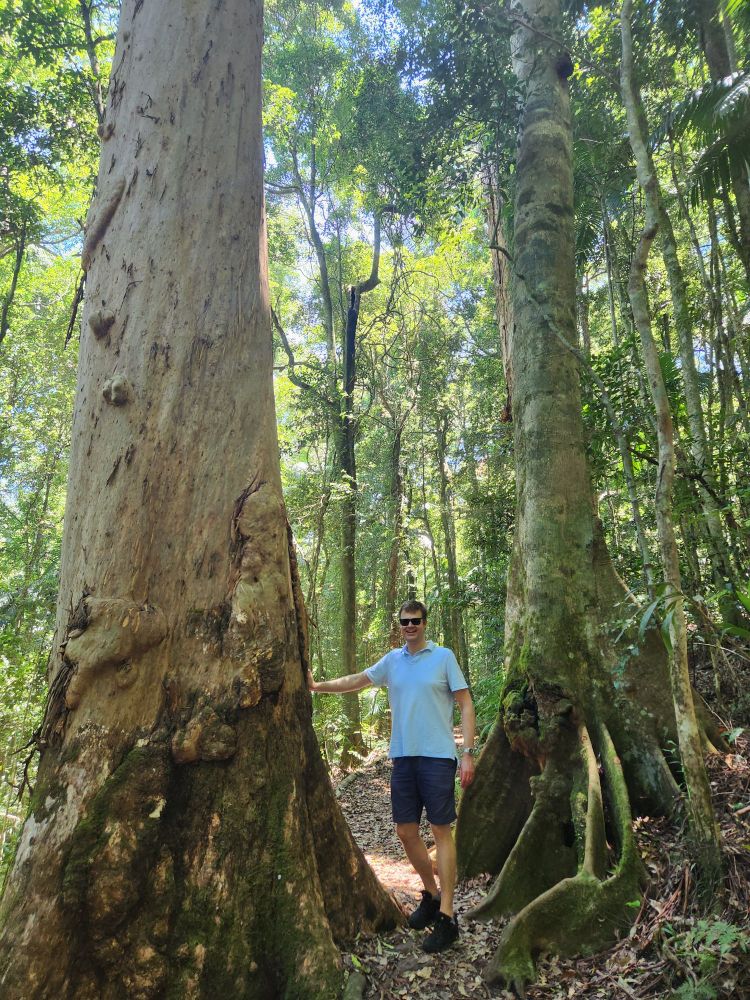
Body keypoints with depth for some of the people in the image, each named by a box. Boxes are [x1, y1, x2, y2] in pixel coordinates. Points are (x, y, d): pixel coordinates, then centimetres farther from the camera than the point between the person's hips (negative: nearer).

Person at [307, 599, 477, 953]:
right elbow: (355, 681, 16)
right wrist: (317, 686, 4)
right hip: (402, 757, 5)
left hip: (437, 756, -5)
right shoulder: (392, 660, 10)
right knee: (406, 831, 10)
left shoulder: (443, 657, -3)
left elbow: (465, 704, -4)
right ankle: (431, 894, 31)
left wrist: (468, 753, -10)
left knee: (441, 831, -1)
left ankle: (447, 917, 8)